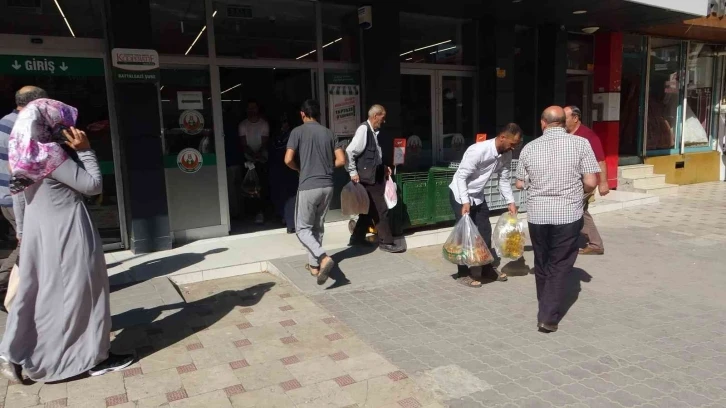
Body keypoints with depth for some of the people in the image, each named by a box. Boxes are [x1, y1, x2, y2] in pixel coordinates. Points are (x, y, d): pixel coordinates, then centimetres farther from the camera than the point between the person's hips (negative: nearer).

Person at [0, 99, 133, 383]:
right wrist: (85, 150, -11)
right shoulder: (51, 153, -19)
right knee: (81, 292, 2)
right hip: (65, 231, -9)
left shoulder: (29, 153, 9)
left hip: (42, 231, 9)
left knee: (35, 291, 16)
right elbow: (93, 184, -16)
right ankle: (95, 357, 13)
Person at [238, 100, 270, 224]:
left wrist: (258, 154, -22)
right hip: (249, 160, 1)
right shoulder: (242, 125, 3)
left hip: (262, 159, -1)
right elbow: (243, 144, -4)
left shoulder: (264, 124, -1)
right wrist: (253, 154, -18)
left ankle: (260, 212, -6)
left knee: (262, 186, -10)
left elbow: (264, 143, -6)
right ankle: (258, 212, 5)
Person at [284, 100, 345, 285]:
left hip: (308, 187, -5)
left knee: (302, 228, 4)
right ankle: (314, 265, 24)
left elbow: (288, 160, -12)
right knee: (318, 227, 18)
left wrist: (299, 169, 9)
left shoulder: (298, 131, -4)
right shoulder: (328, 133, 9)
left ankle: (324, 258, -17)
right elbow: (341, 160, 6)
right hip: (327, 186, 5)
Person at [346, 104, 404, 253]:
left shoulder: (373, 131, 11)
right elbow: (349, 152, -20)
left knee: (370, 209, 15)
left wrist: (383, 167, 13)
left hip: (374, 177, 9)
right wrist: (353, 172, -19)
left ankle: (357, 238, 26)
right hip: (367, 178, -9)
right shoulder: (363, 129, -15)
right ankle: (386, 242, 7)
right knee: (381, 210, -4)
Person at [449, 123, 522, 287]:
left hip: (478, 195, 8)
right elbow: (461, 176, -27)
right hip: (460, 194, -8)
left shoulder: (506, 154, -7)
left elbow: (504, 179, 5)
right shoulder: (478, 151, -31)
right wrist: (465, 202, -32)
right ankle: (464, 274, 8)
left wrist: (510, 202, -1)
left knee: (485, 231, 11)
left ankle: (486, 268, 27)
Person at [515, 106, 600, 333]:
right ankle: (548, 317, 4)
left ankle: (546, 308, 35)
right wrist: (578, 191, 13)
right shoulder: (580, 144, -5)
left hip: (537, 215, 2)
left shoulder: (529, 148, 0)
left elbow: (520, 184, 8)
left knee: (542, 263, 18)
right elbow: (591, 183, -9)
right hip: (568, 215, -2)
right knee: (560, 265, 6)